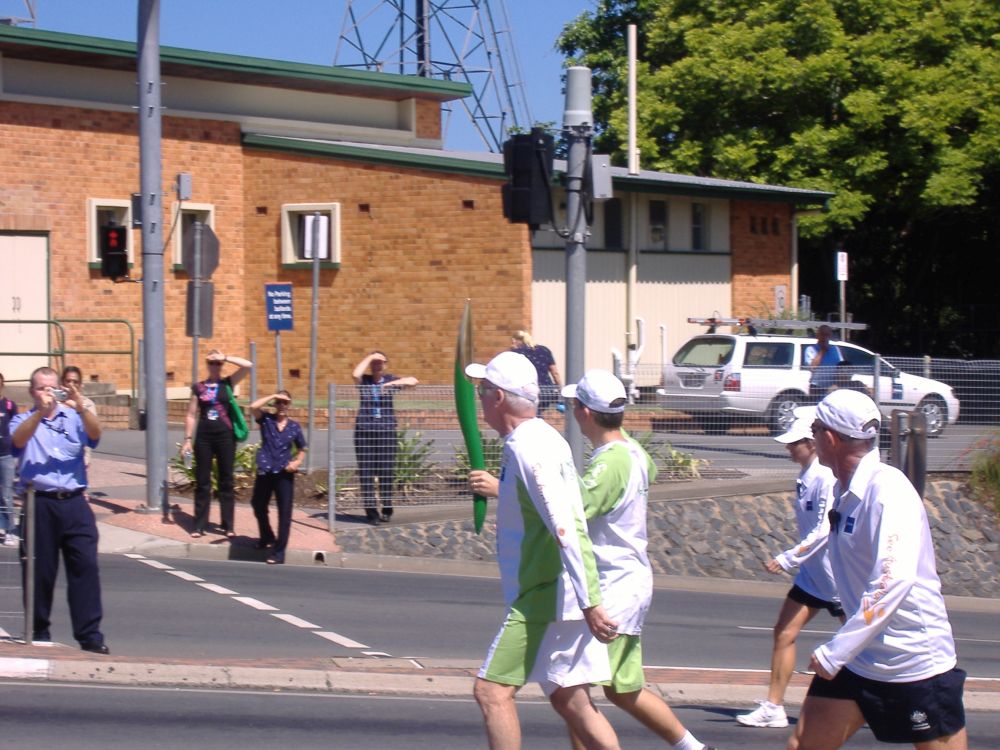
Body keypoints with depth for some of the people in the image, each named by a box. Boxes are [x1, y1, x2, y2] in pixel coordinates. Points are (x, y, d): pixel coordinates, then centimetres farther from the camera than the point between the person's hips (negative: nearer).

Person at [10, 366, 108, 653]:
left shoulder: (73, 418, 11)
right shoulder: (23, 420, 9)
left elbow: (94, 434, -8)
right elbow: (17, 440, -13)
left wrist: (81, 408, -25)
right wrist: (40, 411, -26)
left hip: (74, 502, 1)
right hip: (39, 504, -1)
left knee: (85, 565, -5)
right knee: (40, 571, 4)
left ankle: (90, 634, -4)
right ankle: (39, 632, 16)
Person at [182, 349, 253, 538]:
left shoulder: (227, 383, 3)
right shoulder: (198, 387, 5)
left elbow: (248, 365, -9)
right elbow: (191, 415, 6)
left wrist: (225, 357, -10)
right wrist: (187, 439, 1)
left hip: (225, 437, -1)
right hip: (204, 437, 1)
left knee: (226, 481, 4)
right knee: (202, 482, 3)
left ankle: (228, 525, 9)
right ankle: (200, 525, 8)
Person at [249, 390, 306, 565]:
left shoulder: (294, 426, 4)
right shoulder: (266, 419, 1)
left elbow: (301, 450, 14)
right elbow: (253, 407, -20)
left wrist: (297, 462, -5)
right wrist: (273, 396, -14)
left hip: (284, 473, -1)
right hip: (265, 471, 1)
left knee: (284, 513, -3)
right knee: (258, 506, 17)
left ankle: (279, 551, 3)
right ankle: (267, 537, 42)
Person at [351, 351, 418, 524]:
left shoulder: (391, 380, 10)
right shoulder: (364, 381, 8)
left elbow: (413, 381, -1)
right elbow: (355, 374, -14)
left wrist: (393, 383, -10)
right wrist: (369, 357, -4)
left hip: (386, 430, 0)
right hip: (364, 430, 0)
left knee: (387, 470, -1)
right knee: (366, 471, -4)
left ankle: (387, 509, 11)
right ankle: (370, 510, 0)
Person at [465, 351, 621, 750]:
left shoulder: (529, 449, -17)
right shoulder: (540, 438, 14)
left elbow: (565, 530, -23)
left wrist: (589, 603, -26)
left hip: (544, 598, -10)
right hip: (561, 598, 10)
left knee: (492, 690, -9)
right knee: (571, 702, 10)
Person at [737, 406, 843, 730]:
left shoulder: (826, 477, -21)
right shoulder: (805, 476, 7)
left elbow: (825, 530, -25)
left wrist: (789, 558, -24)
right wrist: (794, 559, 18)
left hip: (837, 575, -9)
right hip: (813, 573, 9)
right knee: (784, 632, 3)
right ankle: (773, 708, 7)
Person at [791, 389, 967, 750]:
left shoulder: (887, 489, -19)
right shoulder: (845, 493, 7)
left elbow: (894, 581, -29)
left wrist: (834, 652, -26)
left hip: (917, 663, -8)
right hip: (857, 661, 8)